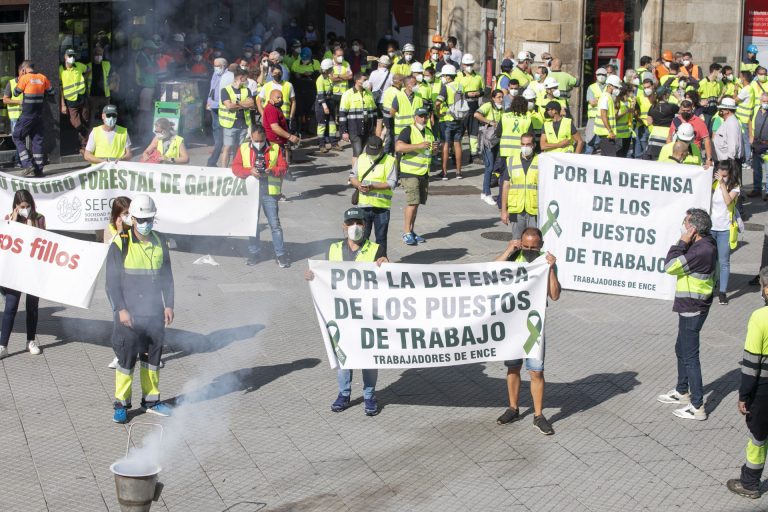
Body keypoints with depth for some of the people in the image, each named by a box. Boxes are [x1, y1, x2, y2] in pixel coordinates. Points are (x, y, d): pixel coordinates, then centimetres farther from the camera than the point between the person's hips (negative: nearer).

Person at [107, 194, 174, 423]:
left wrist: (168, 305, 7)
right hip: (129, 314, -4)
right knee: (126, 358, -3)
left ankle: (151, 400, 24)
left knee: (153, 356, 12)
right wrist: (120, 309, -13)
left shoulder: (159, 243, 7)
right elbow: (112, 280, -7)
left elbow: (167, 277, 14)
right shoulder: (121, 244, -6)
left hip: (155, 313, 4)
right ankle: (121, 404, 8)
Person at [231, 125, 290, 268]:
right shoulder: (244, 148, 4)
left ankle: (280, 254, 4)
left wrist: (272, 171, -18)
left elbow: (284, 167, 1)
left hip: (269, 192, -2)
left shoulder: (275, 148, 2)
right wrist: (250, 171, -17)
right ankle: (254, 252, 21)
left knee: (275, 223, -3)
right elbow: (235, 167, 0)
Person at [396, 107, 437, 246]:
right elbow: (398, 147, -24)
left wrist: (435, 149, 0)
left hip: (424, 173, 7)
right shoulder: (408, 131, -9)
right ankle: (406, 233, -9)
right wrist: (418, 146, -27)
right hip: (410, 173, -7)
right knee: (412, 202, -14)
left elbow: (433, 153, 25)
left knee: (416, 203, 10)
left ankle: (411, 231, 19)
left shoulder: (429, 132, 14)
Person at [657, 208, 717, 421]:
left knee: (690, 356, -4)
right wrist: (685, 243, 3)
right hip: (690, 307, 10)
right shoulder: (704, 245, 4)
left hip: (692, 309, -10)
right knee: (682, 350, 25)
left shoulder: (702, 251, -27)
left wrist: (683, 242, -18)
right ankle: (682, 391, 41)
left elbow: (670, 266, -24)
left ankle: (697, 407, 1)